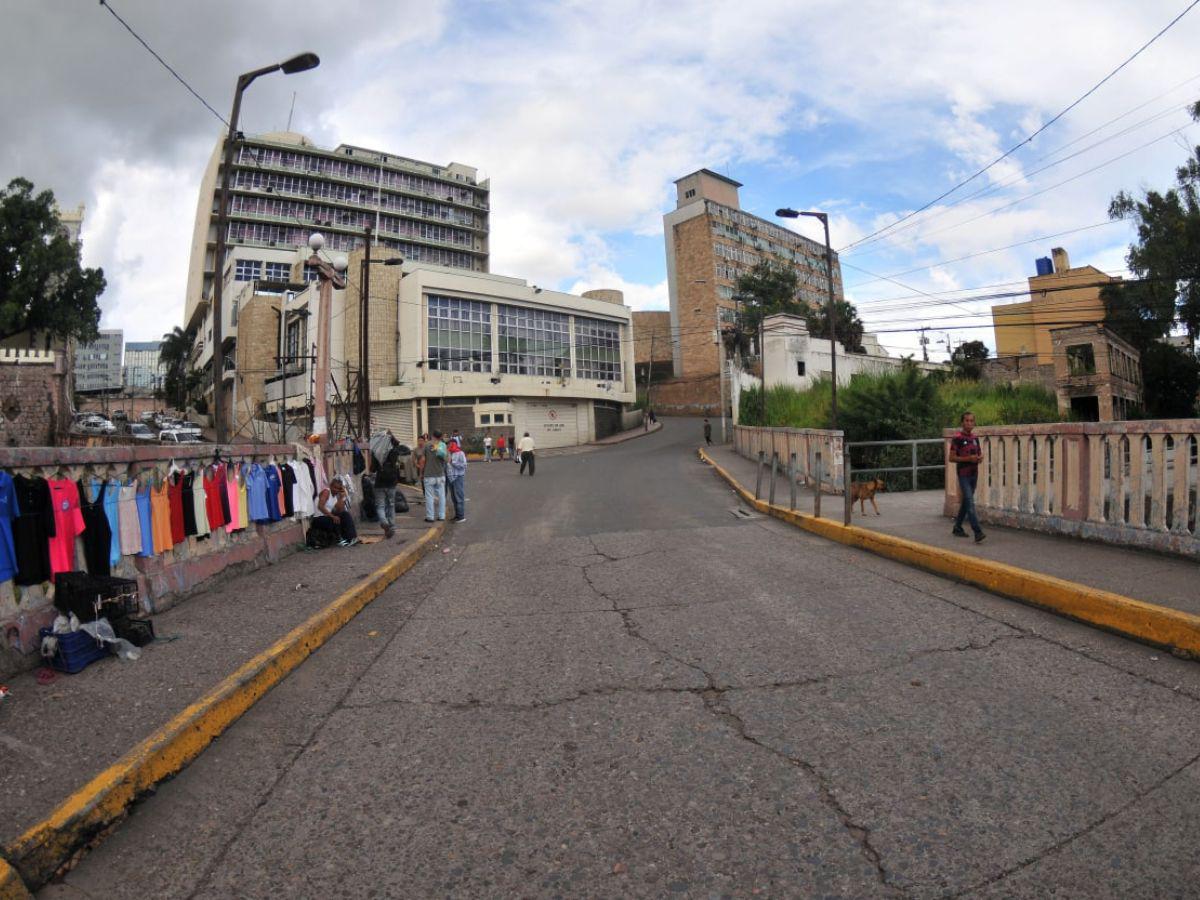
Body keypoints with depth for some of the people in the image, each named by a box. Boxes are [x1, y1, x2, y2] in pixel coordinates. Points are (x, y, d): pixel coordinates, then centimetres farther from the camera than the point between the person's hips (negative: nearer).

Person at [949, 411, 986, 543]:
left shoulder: (975, 438, 10)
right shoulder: (957, 438, -9)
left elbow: (980, 453, 20)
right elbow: (952, 458, -11)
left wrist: (979, 457, -3)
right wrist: (968, 459, -21)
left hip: (974, 474, 7)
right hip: (963, 474, -7)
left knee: (965, 502, 13)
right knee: (970, 503, -13)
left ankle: (957, 528, 26)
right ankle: (978, 532, -18)